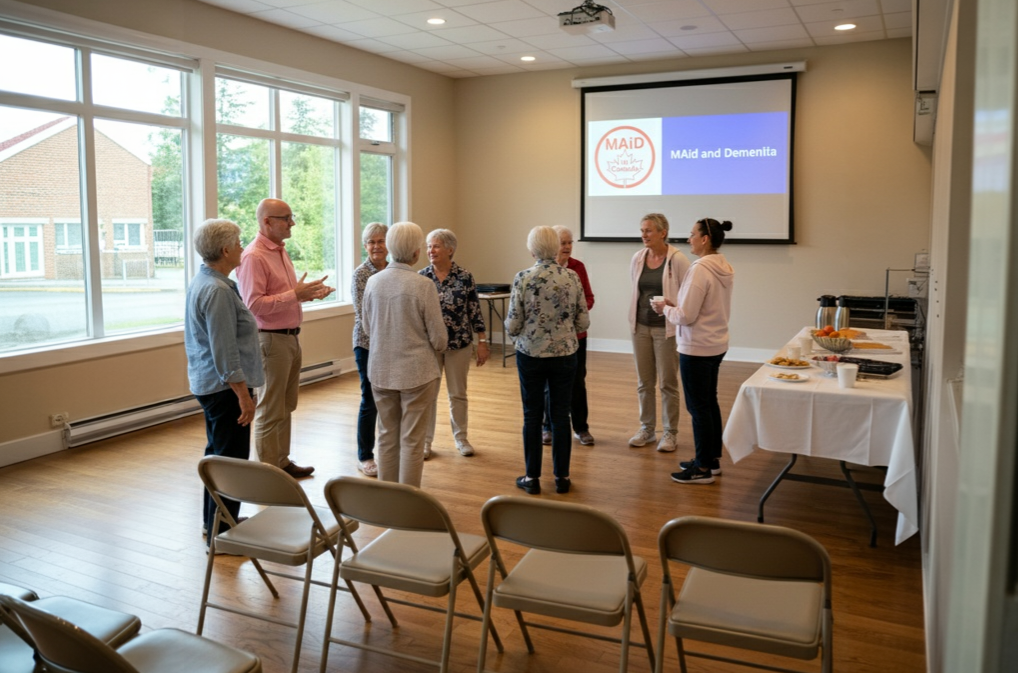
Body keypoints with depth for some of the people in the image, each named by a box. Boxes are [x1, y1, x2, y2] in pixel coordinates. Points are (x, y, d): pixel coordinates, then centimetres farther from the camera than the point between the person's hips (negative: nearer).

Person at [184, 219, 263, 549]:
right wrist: (243, 394, -22)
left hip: (207, 383, 11)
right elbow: (225, 351, -24)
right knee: (231, 458, -3)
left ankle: (214, 522, 31)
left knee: (217, 454, 19)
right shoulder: (217, 290, -21)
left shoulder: (202, 282, 12)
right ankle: (222, 532, 4)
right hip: (225, 385, -11)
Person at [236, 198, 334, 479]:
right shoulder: (254, 257, -16)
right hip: (271, 340, -9)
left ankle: (282, 461, 28)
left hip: (291, 337, 9)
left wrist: (308, 293, 6)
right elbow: (254, 305, -22)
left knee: (286, 406, 16)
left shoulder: (280, 252, 15)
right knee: (270, 411, 0)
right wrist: (294, 294, -24)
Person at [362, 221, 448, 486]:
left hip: (381, 371, 5)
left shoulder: (373, 281, -2)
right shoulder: (423, 285, -15)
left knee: (387, 436, 16)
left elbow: (367, 327, 10)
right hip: (416, 371, -5)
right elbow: (439, 338, -10)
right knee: (412, 440, 5)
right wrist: (437, 345, 12)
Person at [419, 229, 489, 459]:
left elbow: (475, 311, -3)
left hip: (459, 343, -1)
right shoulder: (421, 277, -2)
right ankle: (426, 440, 19)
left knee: (458, 393, 10)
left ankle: (461, 438, 26)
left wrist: (482, 342, -4)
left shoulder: (464, 277, -6)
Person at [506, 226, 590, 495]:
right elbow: (583, 323, -2)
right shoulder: (572, 277, -5)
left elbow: (512, 326, -10)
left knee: (532, 416, 10)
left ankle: (532, 478, 18)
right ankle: (561, 477, 19)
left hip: (531, 354, -1)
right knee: (561, 415, 11)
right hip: (565, 354, 2)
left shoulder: (523, 278, -11)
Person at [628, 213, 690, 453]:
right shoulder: (637, 258, 3)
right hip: (641, 327, 5)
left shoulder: (677, 260, -12)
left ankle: (670, 433, 16)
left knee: (667, 383, 4)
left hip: (666, 328, -5)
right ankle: (647, 428, 25)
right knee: (644, 381, 12)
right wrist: (634, 319, 14)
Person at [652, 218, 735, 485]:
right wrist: (676, 305, 11)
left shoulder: (700, 270, -21)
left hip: (697, 348, -9)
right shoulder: (725, 268, 7)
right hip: (717, 345, 9)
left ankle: (703, 468, 10)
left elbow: (686, 317, -21)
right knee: (710, 402, 18)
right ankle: (713, 458, 29)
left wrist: (666, 309, -3)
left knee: (698, 407, 1)